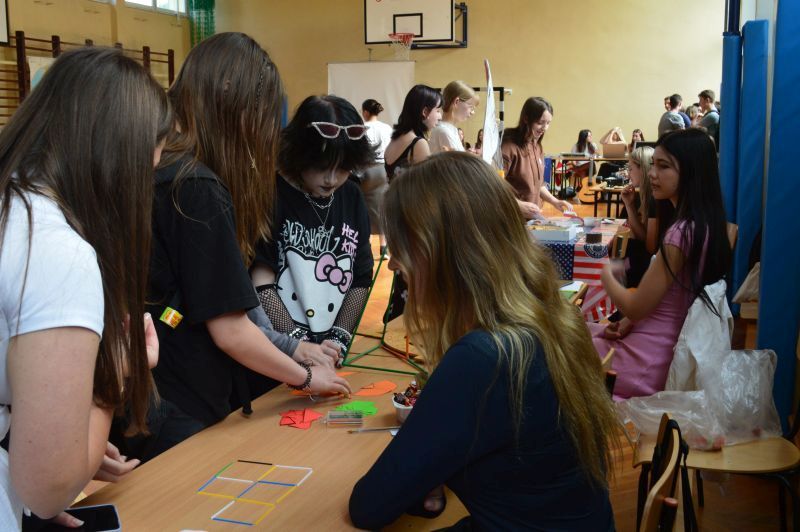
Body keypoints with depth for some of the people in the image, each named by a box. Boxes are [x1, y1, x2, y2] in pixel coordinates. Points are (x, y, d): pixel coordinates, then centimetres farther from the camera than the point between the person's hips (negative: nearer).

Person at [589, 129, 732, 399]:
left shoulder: (682, 232, -26)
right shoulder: (705, 223, 3)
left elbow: (636, 308, -19)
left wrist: (607, 274, -2)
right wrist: (629, 321, -1)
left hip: (649, 359, -9)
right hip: (671, 344, 9)